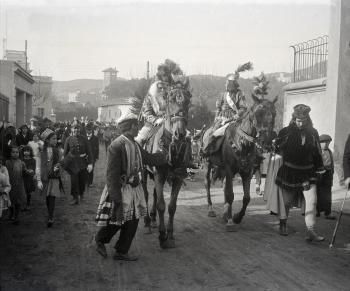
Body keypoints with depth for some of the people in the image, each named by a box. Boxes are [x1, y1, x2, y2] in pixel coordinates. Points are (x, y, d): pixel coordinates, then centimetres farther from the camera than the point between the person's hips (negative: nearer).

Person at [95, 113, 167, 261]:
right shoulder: (116, 146, -19)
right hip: (120, 190, -8)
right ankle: (100, 240, 34)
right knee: (115, 222, 5)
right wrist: (116, 197, -22)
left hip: (134, 189, 8)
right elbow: (112, 173, -21)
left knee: (132, 222, 11)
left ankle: (121, 252, 24)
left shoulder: (134, 145, 7)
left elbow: (148, 158, 20)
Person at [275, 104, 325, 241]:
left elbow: (317, 152, 9)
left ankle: (311, 231, -5)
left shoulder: (313, 133, 1)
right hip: (289, 172, -1)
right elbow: (277, 148, 2)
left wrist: (320, 168, 12)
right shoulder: (285, 132, -7)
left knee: (312, 200, -9)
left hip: (307, 172, 1)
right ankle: (283, 224, 36)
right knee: (286, 201, 11)